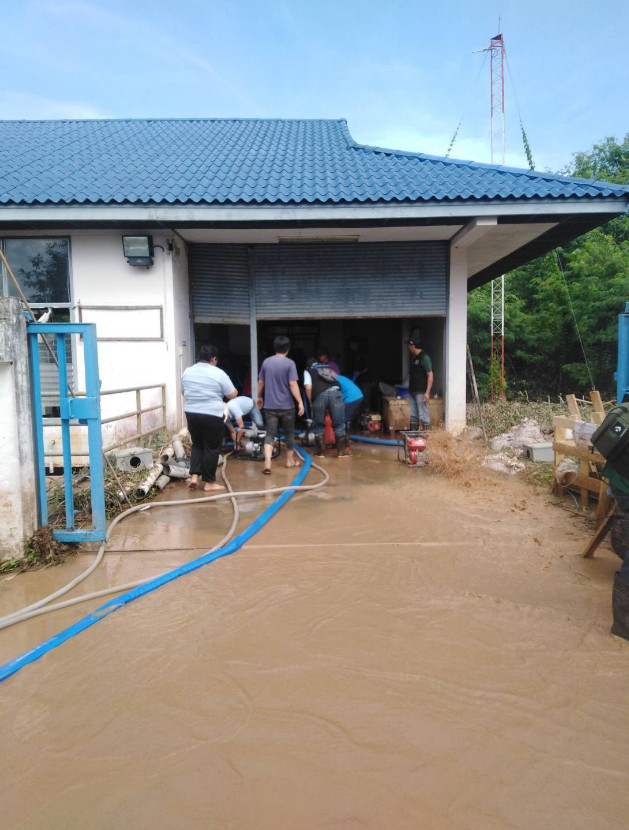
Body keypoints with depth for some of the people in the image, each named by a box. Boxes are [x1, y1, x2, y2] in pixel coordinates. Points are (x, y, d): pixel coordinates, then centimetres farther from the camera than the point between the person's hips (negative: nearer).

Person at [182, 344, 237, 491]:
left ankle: (194, 476, 10)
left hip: (191, 414, 5)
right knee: (211, 448, 5)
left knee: (197, 445, 19)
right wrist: (218, 393, 16)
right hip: (212, 416, -5)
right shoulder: (218, 373, -9)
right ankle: (209, 482, 11)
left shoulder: (187, 372, 7)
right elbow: (232, 395, -4)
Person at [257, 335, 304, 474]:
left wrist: (259, 397, 26)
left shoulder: (266, 362, 5)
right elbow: (293, 384, -17)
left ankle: (267, 463, -18)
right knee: (289, 433, 15)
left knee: (270, 434, -1)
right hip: (286, 405, -2)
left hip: (270, 405, 3)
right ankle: (290, 460, 29)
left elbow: (261, 382, 12)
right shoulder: (290, 363, -9)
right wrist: (300, 402, -15)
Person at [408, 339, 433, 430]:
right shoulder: (413, 357, 15)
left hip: (421, 392, -9)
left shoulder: (424, 357, -10)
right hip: (413, 391, 9)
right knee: (413, 416, 12)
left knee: (423, 415, -7)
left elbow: (430, 375, -15)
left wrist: (427, 392, -20)